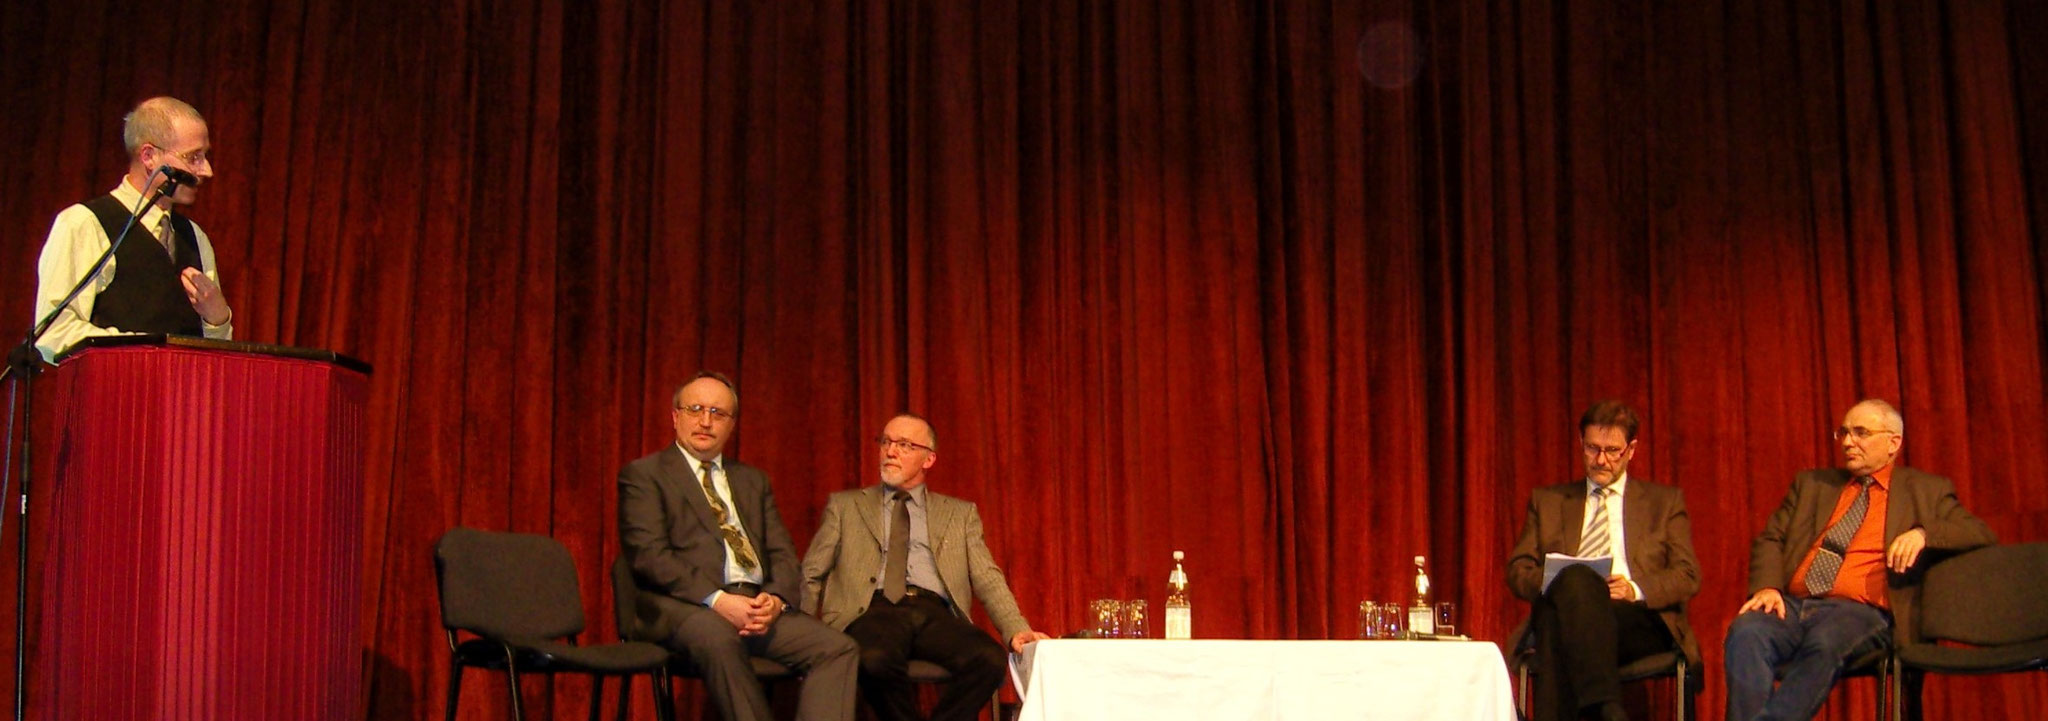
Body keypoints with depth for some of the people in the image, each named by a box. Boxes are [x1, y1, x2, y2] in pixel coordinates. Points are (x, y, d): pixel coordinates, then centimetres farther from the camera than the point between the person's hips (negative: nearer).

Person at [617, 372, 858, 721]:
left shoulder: (753, 480, 26)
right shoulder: (643, 475, 8)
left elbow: (782, 552, 17)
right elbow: (649, 555, -6)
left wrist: (776, 598, -7)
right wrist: (716, 599, -19)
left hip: (759, 605, 5)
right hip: (687, 605, -5)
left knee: (838, 648, -20)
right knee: (717, 638, -39)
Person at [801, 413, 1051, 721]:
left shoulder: (960, 513, 21)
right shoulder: (844, 506, 20)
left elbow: (987, 578, 11)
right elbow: (812, 574, 15)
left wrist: (1017, 630, -7)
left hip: (937, 615, 1)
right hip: (872, 611, -1)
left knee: (991, 660, -31)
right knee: (875, 660, -37)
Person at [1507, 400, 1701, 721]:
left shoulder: (1666, 501, 21)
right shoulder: (1548, 501, 25)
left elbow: (1688, 577, 11)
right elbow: (1518, 570, 17)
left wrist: (1635, 589, -10)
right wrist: (1552, 583, -7)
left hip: (1637, 619, -1)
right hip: (1562, 611, 1)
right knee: (1574, 577, -38)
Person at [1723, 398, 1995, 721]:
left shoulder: (1927, 491, 18)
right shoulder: (1812, 484, 26)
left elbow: (1981, 535, 7)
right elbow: (1769, 539, 19)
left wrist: (1923, 533, -12)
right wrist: (1767, 587, -2)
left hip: (1860, 611, -3)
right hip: (1791, 604, 3)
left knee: (1824, 644, -38)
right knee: (1745, 631, -31)